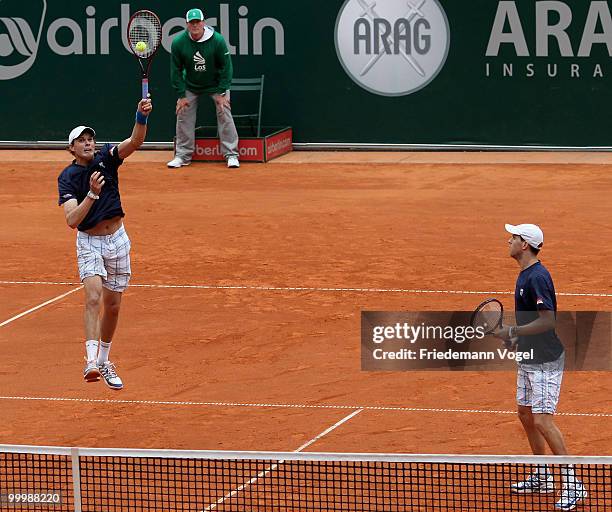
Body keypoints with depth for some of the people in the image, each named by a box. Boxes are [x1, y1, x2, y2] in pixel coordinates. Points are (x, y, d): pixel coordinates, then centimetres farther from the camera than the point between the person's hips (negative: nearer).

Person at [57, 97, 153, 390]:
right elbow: (72, 220, -22)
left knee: (113, 306, 11)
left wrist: (142, 116, -38)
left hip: (117, 239, 4)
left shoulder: (106, 158, -2)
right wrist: (92, 193, -35)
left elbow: (135, 141, -20)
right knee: (93, 298, -25)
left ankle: (104, 363, 27)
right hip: (89, 243, -4)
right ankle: (91, 361, -36)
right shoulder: (67, 178, -11)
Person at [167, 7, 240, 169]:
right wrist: (181, 95, -10)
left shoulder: (218, 40, -23)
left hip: (216, 84, -2)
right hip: (191, 86, 2)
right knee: (183, 116, -2)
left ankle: (231, 155, -5)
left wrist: (222, 93, -16)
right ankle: (183, 155, 11)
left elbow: (226, 67, -14)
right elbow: (176, 70, -8)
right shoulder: (178, 42, -18)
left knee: (224, 115, -12)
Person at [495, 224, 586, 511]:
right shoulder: (525, 274, 11)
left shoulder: (537, 277, -21)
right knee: (525, 414, 16)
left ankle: (573, 484, -11)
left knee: (542, 420, -14)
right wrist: (516, 337, 14)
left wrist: (513, 331, -20)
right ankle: (541, 477, 27)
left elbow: (548, 320, -25)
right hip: (529, 358, 11)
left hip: (545, 361, -11)